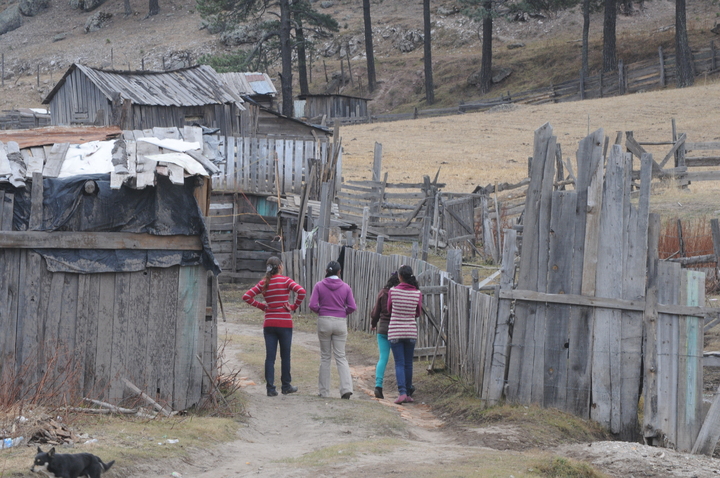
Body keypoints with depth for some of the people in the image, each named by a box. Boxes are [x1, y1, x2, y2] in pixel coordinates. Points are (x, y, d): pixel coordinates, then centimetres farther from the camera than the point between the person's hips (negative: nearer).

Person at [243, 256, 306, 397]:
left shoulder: (263, 283, 4)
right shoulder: (285, 281, -6)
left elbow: (246, 297, 2)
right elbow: (301, 291, -20)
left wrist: (261, 306, 8)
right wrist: (294, 306, -7)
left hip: (269, 323, 3)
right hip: (284, 323, -3)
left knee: (270, 357, 4)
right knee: (285, 356, 10)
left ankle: (270, 388, 1)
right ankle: (286, 386, 19)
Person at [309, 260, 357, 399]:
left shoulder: (319, 286, -3)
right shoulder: (345, 287, 0)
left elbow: (313, 305, -9)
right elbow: (352, 307, -5)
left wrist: (321, 312, 10)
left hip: (324, 321, -1)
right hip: (340, 322, 1)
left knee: (325, 356, 9)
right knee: (341, 356, 5)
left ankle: (324, 391, 10)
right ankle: (347, 388, -12)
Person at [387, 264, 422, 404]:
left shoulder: (392, 291, -9)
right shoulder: (417, 293, -6)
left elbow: (389, 309, 4)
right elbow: (418, 313, 6)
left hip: (395, 331, -2)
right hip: (411, 331, 2)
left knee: (399, 363, 0)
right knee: (408, 364, 12)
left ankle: (402, 392, -14)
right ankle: (408, 394, 16)